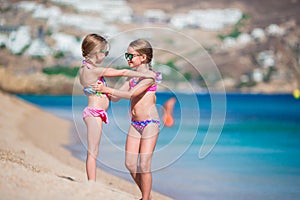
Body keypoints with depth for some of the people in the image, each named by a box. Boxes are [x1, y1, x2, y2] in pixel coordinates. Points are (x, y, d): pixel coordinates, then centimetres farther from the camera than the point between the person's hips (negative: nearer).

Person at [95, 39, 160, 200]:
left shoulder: (150, 75, -10)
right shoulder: (132, 77, 13)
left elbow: (131, 94, -22)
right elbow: (116, 97, 17)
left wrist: (108, 89, -21)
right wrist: (102, 91, 2)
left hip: (150, 124, -8)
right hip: (135, 124, 8)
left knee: (144, 165, -9)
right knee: (130, 164, 5)